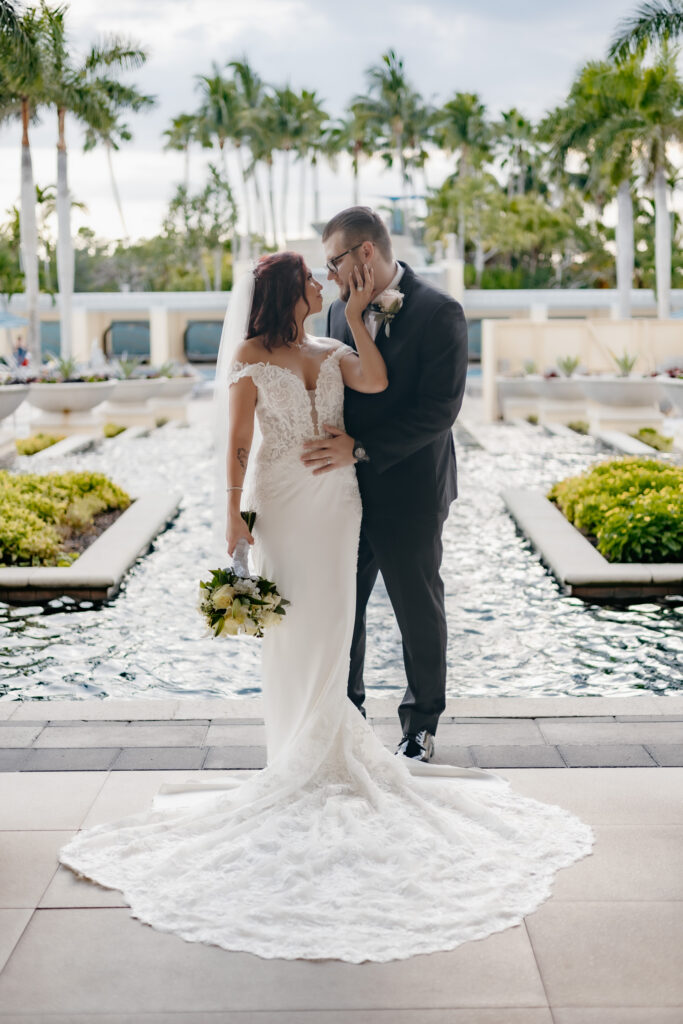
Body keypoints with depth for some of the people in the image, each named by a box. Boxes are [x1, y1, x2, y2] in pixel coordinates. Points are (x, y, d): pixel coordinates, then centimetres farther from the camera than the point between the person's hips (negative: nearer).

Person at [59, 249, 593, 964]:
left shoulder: (332, 353, 11)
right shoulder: (250, 357, 0)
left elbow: (376, 382, -9)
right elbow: (236, 441, -5)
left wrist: (356, 315, -4)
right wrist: (232, 513, -12)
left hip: (336, 499, 3)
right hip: (281, 499, -3)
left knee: (331, 617, 5)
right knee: (290, 619, 1)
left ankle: (323, 749, 16)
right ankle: (298, 752, 13)